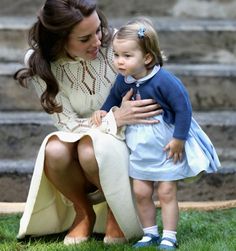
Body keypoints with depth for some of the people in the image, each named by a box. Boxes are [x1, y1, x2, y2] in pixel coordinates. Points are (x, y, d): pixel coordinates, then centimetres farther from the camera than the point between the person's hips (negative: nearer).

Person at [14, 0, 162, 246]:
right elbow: (69, 123, -17)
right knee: (55, 151, -34)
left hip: (123, 139, -1)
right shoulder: (39, 63, -15)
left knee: (90, 150, -36)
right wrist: (115, 118, -32)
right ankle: (84, 213, -4)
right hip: (81, 139, 2)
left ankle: (117, 210, -5)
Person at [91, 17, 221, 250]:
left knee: (166, 192, 1)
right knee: (140, 192, 7)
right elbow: (114, 98, 15)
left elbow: (183, 108, -22)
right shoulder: (123, 80, -7)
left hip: (168, 146, -6)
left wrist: (179, 139, -20)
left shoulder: (164, 81, -27)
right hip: (140, 149, 6)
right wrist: (103, 111, -2)